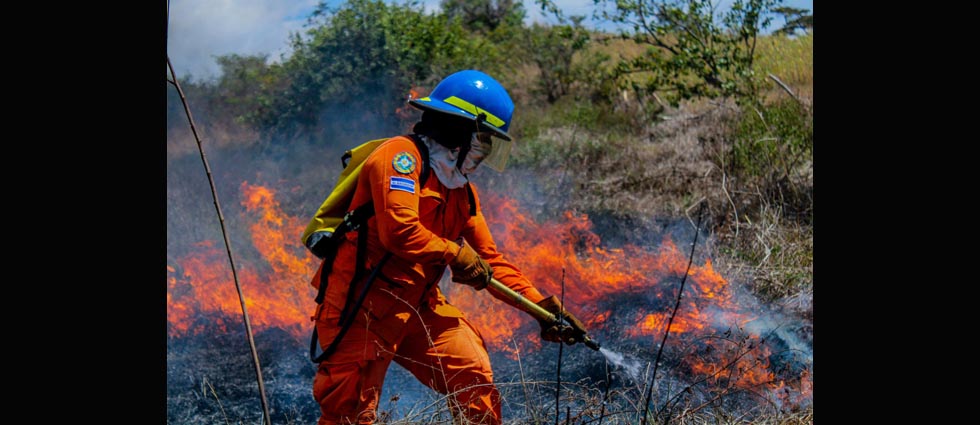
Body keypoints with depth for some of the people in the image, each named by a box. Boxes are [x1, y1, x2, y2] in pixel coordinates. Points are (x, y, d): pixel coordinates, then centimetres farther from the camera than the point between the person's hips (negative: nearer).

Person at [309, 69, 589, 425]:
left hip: (418, 307, 8)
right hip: (362, 308, -8)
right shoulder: (401, 155, -14)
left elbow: (489, 260, 16)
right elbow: (399, 230, -29)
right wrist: (456, 254, -15)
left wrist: (542, 306, 8)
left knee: (475, 377, -1)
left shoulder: (462, 190, 13)